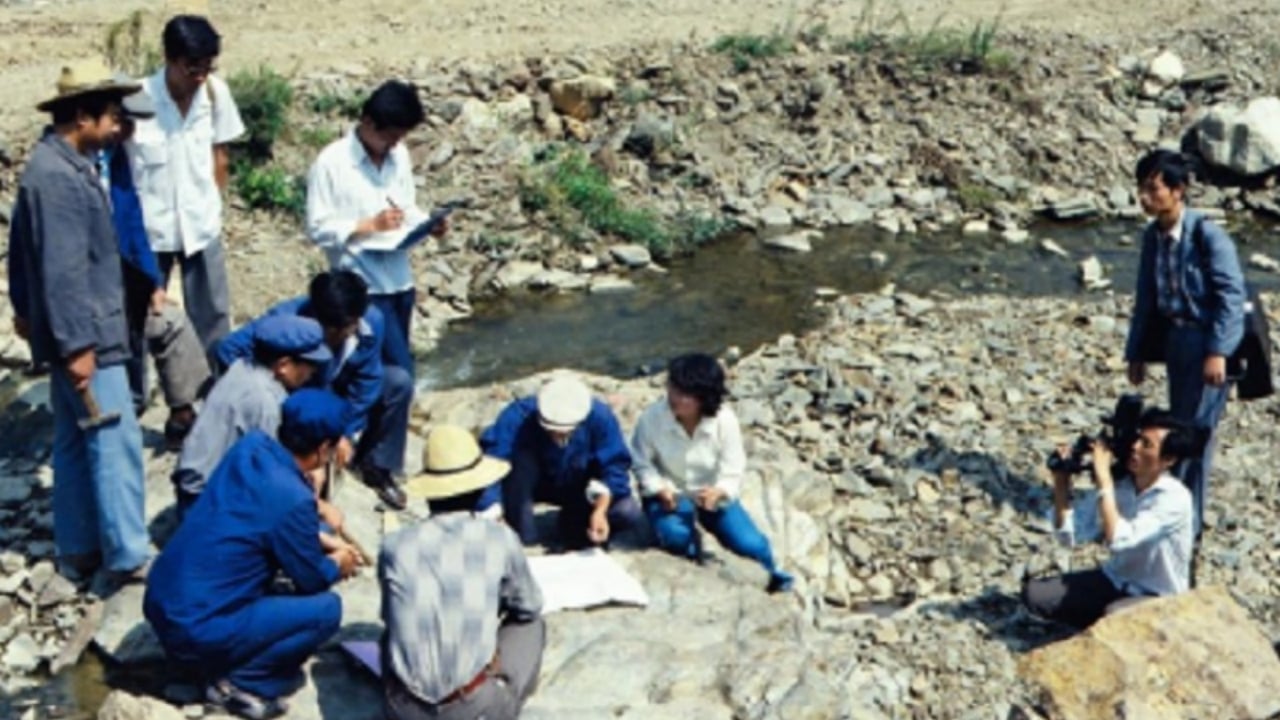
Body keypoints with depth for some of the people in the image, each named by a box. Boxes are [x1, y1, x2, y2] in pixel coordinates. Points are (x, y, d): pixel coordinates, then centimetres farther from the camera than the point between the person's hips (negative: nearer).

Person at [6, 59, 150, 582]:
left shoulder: (58, 164, 11)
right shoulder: (60, 177, -21)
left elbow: (20, 246, 20)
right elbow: (62, 269, -24)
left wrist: (25, 308, 28)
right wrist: (76, 344, -23)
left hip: (79, 331, 10)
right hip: (86, 335, -10)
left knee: (76, 442, 15)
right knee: (116, 442, -4)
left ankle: (79, 550, 24)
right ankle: (128, 555, 4)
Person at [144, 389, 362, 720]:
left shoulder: (252, 444, -1)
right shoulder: (293, 499, -22)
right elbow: (312, 580, -3)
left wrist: (322, 540, 20)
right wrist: (337, 564, 16)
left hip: (160, 603, 8)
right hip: (193, 629, -8)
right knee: (327, 608, -7)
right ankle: (237, 683, 0)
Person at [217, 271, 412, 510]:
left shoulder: (371, 321, -28)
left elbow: (366, 381, -15)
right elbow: (229, 350, -32)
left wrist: (348, 432, -15)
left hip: (339, 389, 4)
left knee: (399, 382, -19)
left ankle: (378, 468, -2)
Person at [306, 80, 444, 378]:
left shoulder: (399, 155, 6)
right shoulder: (332, 162, -13)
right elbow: (319, 229, -14)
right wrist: (371, 225, -23)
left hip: (400, 280, 7)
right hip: (364, 287, -7)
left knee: (395, 366, 14)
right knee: (399, 373, -9)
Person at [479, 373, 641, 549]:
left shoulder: (599, 417, -27)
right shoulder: (519, 416, -33)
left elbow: (615, 467, -25)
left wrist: (600, 511, -41)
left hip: (582, 489, 2)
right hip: (536, 484, -2)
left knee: (628, 512, -22)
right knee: (520, 460, -35)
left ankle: (573, 522, 8)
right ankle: (521, 536, -18)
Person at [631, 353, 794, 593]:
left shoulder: (725, 420, -20)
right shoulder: (652, 417, -21)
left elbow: (733, 471, -15)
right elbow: (642, 463, -9)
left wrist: (718, 492, -36)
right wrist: (660, 490, -26)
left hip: (711, 494, 1)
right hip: (669, 494, -1)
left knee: (750, 545, -14)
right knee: (676, 537, -34)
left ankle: (768, 574, 25)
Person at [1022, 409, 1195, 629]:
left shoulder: (1175, 498, -23)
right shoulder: (1120, 483, -6)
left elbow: (1117, 540, -36)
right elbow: (1069, 536, -6)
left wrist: (1103, 479, -32)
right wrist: (1061, 483, -18)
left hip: (1157, 598, -6)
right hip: (1115, 580, 6)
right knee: (1034, 593, -10)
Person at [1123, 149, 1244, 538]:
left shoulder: (1208, 234, -18)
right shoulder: (1153, 235, 4)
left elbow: (1231, 294, -19)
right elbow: (1146, 296, 11)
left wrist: (1218, 352, -24)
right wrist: (1137, 352, 13)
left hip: (1208, 344, -7)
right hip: (1175, 340, 7)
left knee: (1193, 432, -3)